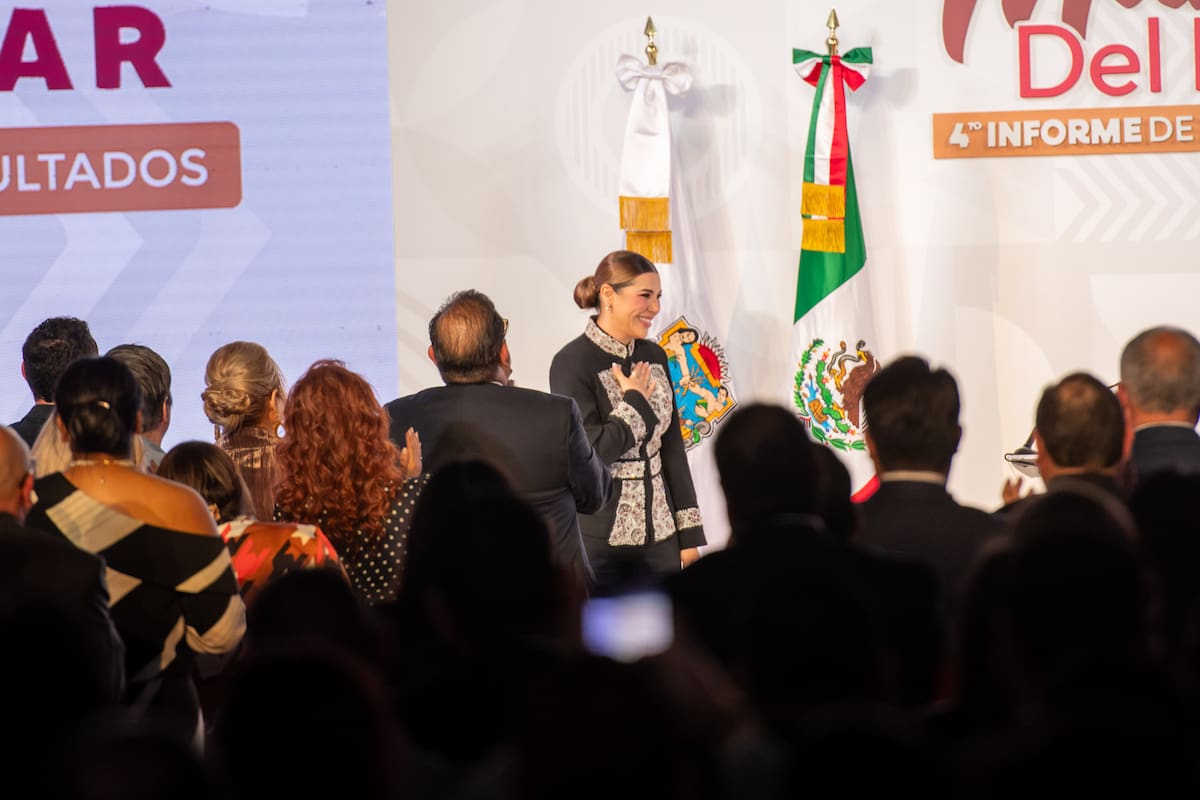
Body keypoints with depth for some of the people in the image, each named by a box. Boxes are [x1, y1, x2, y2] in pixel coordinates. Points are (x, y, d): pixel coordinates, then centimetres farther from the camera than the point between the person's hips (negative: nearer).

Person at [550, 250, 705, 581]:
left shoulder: (654, 357, 8)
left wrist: (689, 532, 9)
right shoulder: (573, 363, -11)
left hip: (659, 535, 6)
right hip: (597, 541, -6)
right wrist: (634, 402, -10)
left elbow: (672, 447, 11)